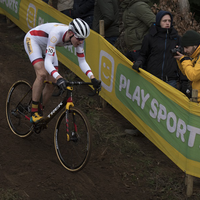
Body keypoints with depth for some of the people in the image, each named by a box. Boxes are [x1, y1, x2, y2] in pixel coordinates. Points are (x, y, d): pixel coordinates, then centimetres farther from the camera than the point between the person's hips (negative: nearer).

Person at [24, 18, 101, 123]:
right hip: (32, 39, -6)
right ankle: (34, 113, -17)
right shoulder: (56, 33, -43)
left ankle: (39, 110, 18)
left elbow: (82, 62, -16)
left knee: (52, 83, -3)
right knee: (42, 74, -27)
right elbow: (48, 62, -47)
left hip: (46, 46, 6)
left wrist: (93, 79, -31)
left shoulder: (78, 38, -24)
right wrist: (58, 78, -62)